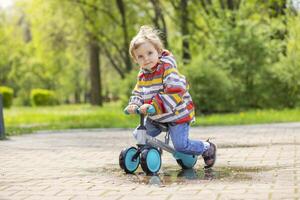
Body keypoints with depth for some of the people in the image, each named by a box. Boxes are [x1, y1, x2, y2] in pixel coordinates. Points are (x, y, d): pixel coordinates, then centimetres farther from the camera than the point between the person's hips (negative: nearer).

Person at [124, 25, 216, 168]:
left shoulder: (168, 70, -22)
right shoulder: (142, 75, 4)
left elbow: (175, 93, -32)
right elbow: (138, 93, 5)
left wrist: (154, 105, -38)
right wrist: (134, 105, -19)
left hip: (177, 114, -7)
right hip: (156, 118, 7)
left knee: (181, 146, -11)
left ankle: (207, 148, 16)